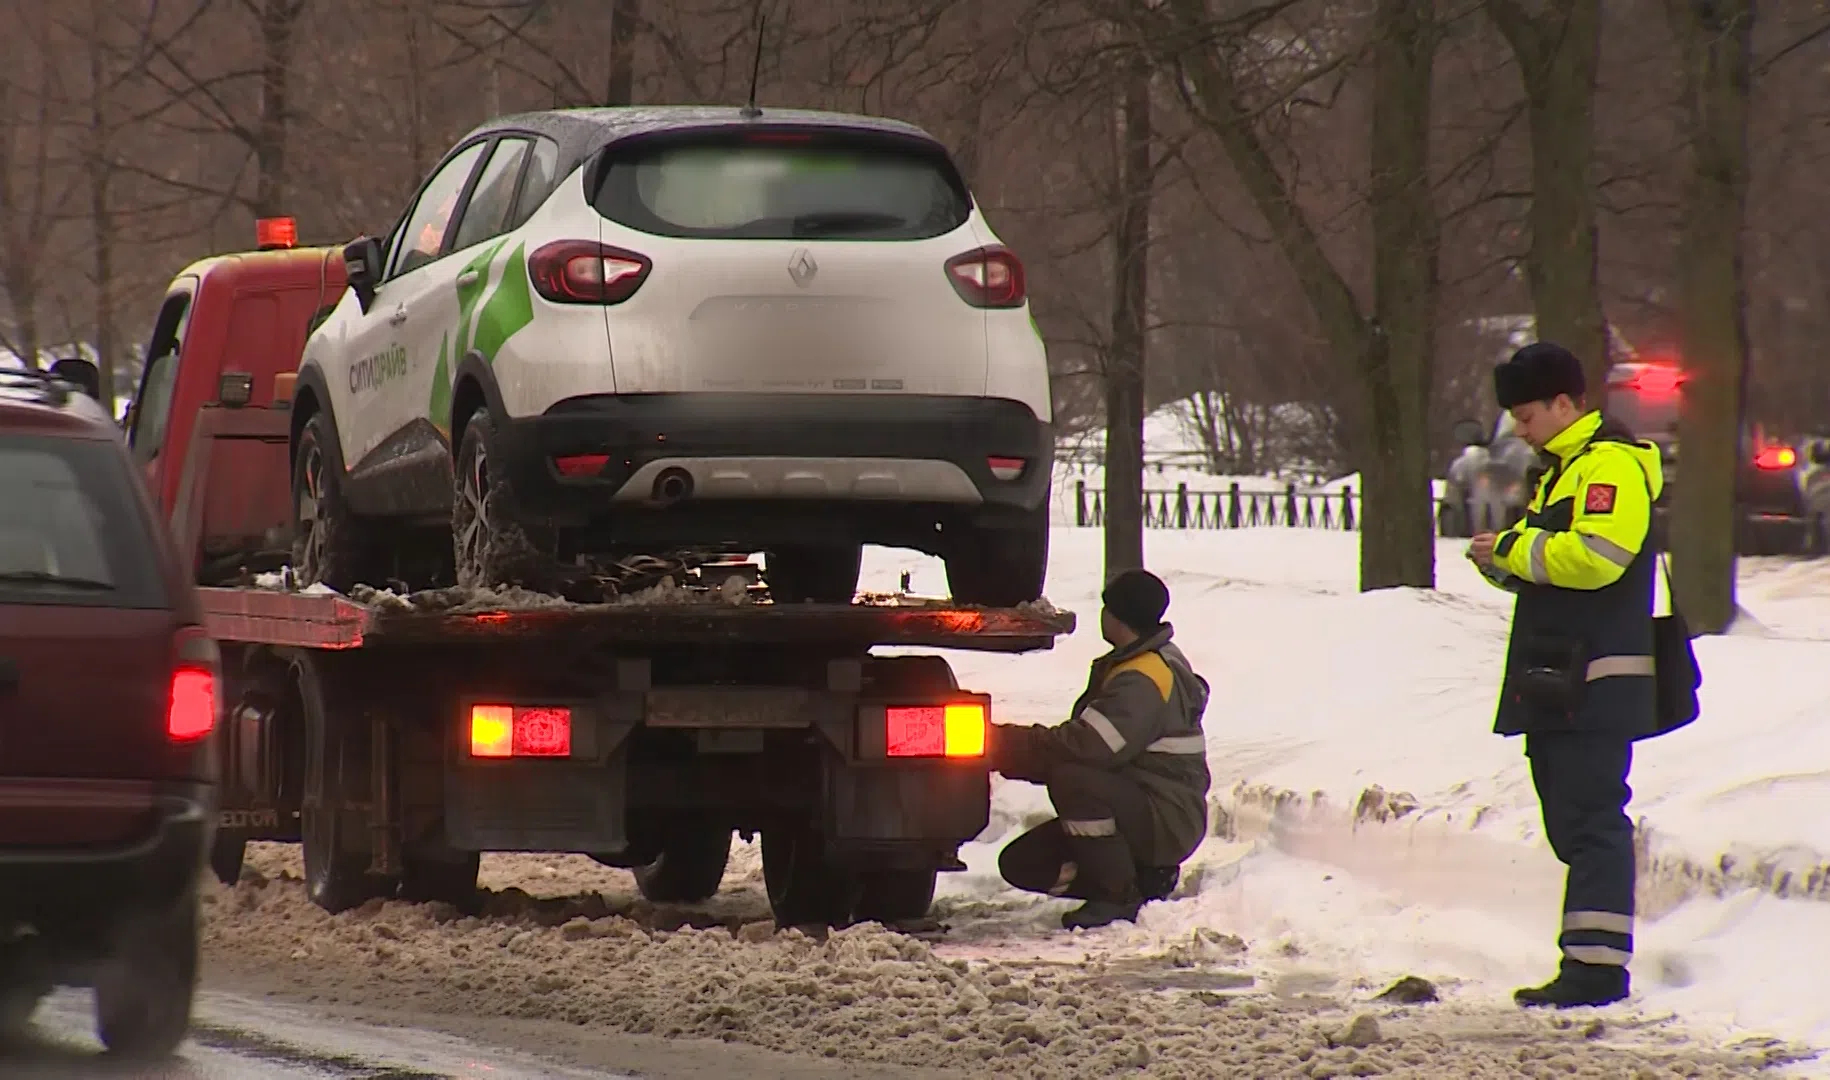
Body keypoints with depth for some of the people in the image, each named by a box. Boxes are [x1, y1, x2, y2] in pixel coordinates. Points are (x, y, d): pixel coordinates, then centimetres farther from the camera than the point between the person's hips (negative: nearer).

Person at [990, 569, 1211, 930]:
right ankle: (1143, 878, 7)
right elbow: (1083, 743, 13)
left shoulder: (1143, 682, -20)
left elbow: (1087, 746, -33)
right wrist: (1007, 743, 0)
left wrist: (1004, 743, -25)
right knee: (1022, 863, 1)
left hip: (1168, 822, -10)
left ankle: (1120, 897, -20)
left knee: (1071, 779, -35)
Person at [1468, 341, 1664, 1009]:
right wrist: (1503, 564, 7)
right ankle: (1591, 959, 14)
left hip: (1596, 677, -11)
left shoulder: (1611, 464, -10)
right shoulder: (1564, 468, 23)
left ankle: (1597, 964, -15)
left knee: (1591, 821, -12)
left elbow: (1595, 554, -24)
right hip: (1557, 679, 11)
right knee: (1572, 823, 11)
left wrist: (1512, 548, -13)